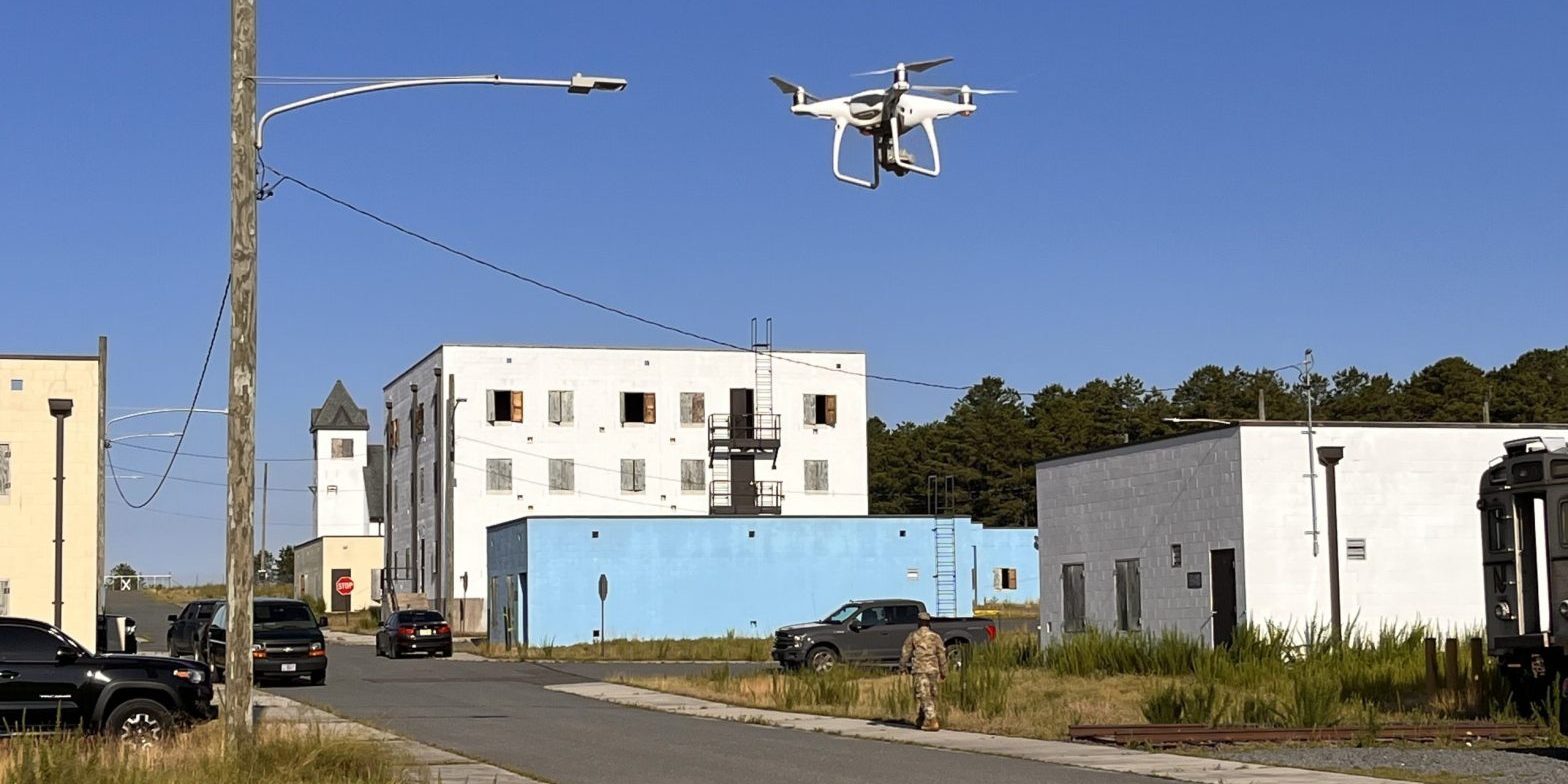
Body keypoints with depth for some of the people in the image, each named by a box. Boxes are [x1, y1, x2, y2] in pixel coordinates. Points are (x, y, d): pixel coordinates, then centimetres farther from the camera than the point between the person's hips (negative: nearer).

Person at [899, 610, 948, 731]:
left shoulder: (913, 636, -1)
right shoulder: (935, 637, 4)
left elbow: (906, 653, 2)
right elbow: (942, 655, 3)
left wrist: (903, 665, 18)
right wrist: (944, 672, 9)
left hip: (920, 670, -3)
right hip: (933, 670, 3)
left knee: (925, 697, -5)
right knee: (930, 696, 15)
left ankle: (932, 723, -16)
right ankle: (921, 721, 22)